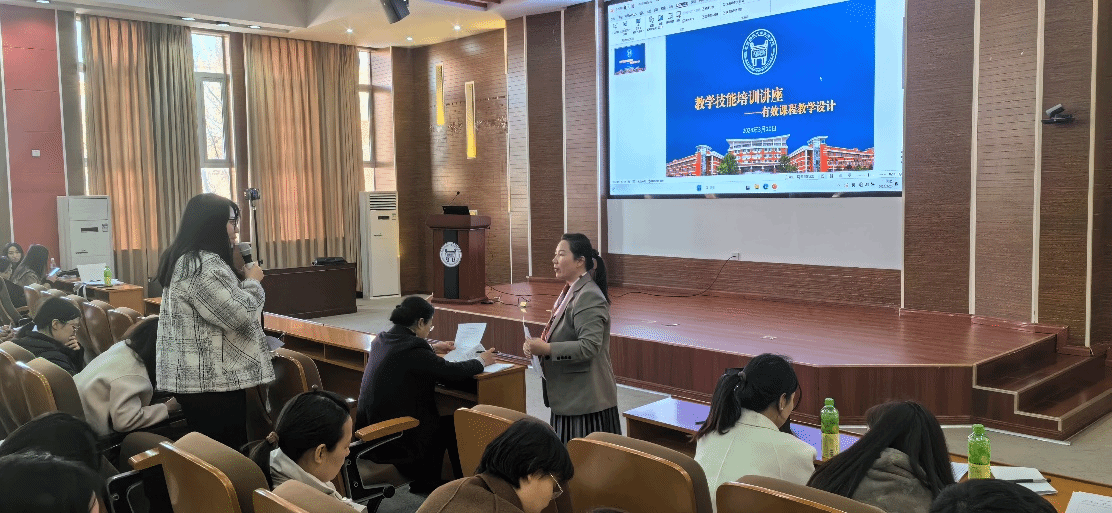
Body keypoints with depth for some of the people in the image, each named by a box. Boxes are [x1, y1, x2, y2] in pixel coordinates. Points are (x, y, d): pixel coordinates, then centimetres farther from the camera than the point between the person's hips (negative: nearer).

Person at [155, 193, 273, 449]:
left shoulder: (184, 260, 14)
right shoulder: (204, 266, -20)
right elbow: (241, 315, -20)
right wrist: (253, 282, -4)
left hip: (191, 377, 11)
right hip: (213, 380, -10)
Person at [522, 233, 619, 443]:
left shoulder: (589, 297, -17)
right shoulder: (570, 292, 14)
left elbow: (589, 346, -25)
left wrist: (547, 349, -25)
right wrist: (538, 345, 6)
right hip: (569, 397, 10)